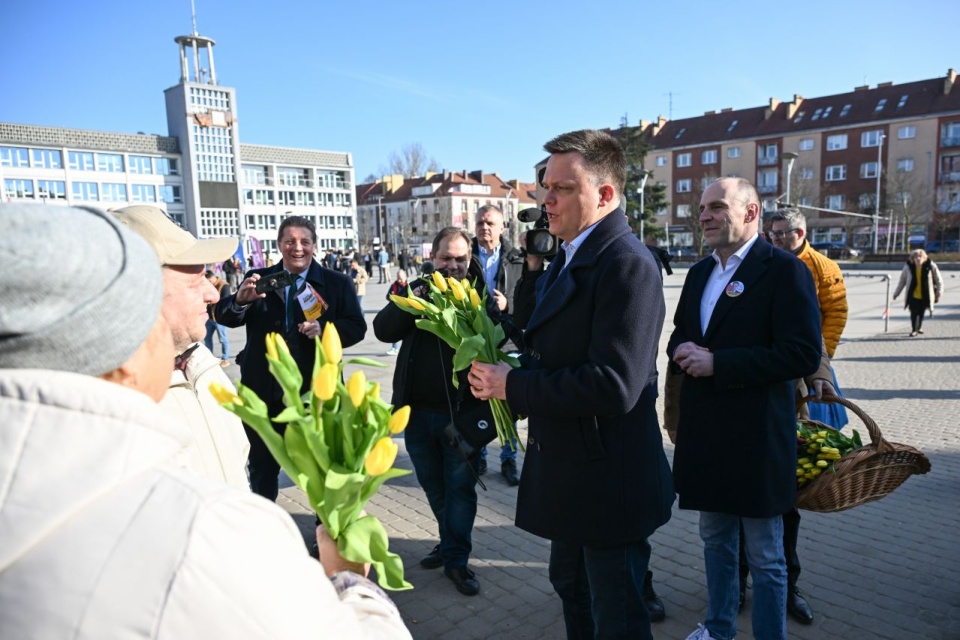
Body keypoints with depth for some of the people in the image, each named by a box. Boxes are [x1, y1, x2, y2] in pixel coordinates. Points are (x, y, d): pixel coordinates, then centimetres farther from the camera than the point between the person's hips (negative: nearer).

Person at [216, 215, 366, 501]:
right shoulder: (258, 279, 3)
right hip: (265, 391, 2)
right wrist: (240, 300, -27)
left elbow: (356, 327, -5)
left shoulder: (337, 283, -1)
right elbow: (224, 316, -5)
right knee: (261, 467, 18)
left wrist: (324, 328, -23)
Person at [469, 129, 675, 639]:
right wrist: (504, 376, -3)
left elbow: (613, 386, -31)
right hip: (570, 474, 10)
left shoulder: (627, 264, -23)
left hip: (609, 480, -9)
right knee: (571, 586, 28)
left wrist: (512, 385, -22)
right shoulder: (570, 258, 9)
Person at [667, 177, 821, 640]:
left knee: (765, 557, 10)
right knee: (715, 540, 22)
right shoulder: (700, 272, 11)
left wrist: (717, 363, -21)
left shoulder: (784, 270, -12)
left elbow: (803, 354, -20)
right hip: (704, 430, 7)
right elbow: (680, 332, 19)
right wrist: (681, 349, -5)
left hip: (756, 435, -7)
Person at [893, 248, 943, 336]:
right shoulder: (908, 267, -9)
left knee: (921, 312, 12)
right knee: (914, 312, -7)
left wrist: (938, 293, 0)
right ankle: (914, 329, 11)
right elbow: (902, 280, 4)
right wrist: (896, 293, 8)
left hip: (925, 295, 1)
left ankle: (919, 327, 37)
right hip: (913, 295, -1)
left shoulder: (930, 266, -11)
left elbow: (939, 280, 0)